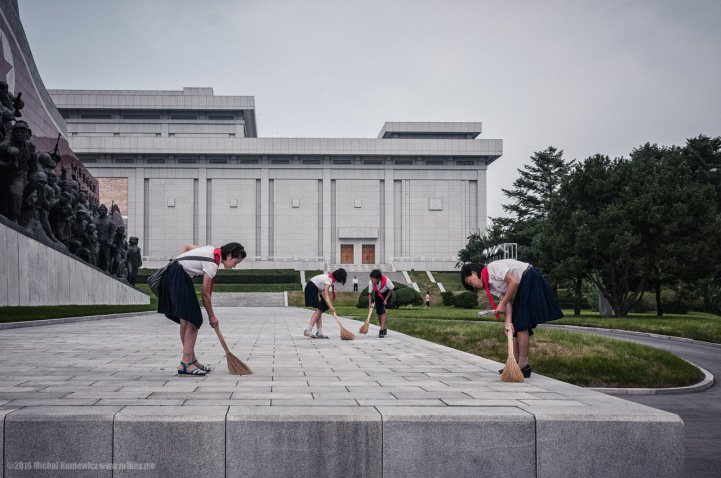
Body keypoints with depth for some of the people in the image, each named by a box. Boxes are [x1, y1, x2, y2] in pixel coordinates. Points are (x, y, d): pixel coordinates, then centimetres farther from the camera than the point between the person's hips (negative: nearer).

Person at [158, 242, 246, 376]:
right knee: (192, 321, -10)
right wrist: (212, 316, -1)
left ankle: (191, 360, 18)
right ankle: (185, 364, -12)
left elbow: (187, 246, 21)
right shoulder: (212, 264, -17)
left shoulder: (213, 251, 8)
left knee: (186, 322, 12)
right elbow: (205, 294, -12)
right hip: (179, 278, -10)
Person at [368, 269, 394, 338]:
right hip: (378, 294, 3)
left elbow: (391, 290, -18)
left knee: (383, 311, -18)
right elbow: (370, 293, -13)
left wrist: (386, 300, -19)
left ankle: (382, 330, -18)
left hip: (386, 294, -3)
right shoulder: (371, 282, -29)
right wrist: (370, 303, -25)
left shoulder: (386, 280, -37)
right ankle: (383, 329, 22)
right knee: (378, 312, 0)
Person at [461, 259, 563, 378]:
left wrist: (502, 304, -14)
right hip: (523, 289, 10)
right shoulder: (490, 285, 10)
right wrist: (508, 321, -17)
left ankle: (523, 366, -7)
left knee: (521, 325, -10)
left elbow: (514, 282, -22)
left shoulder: (493, 267, -16)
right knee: (514, 325, 9)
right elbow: (507, 302, -1)